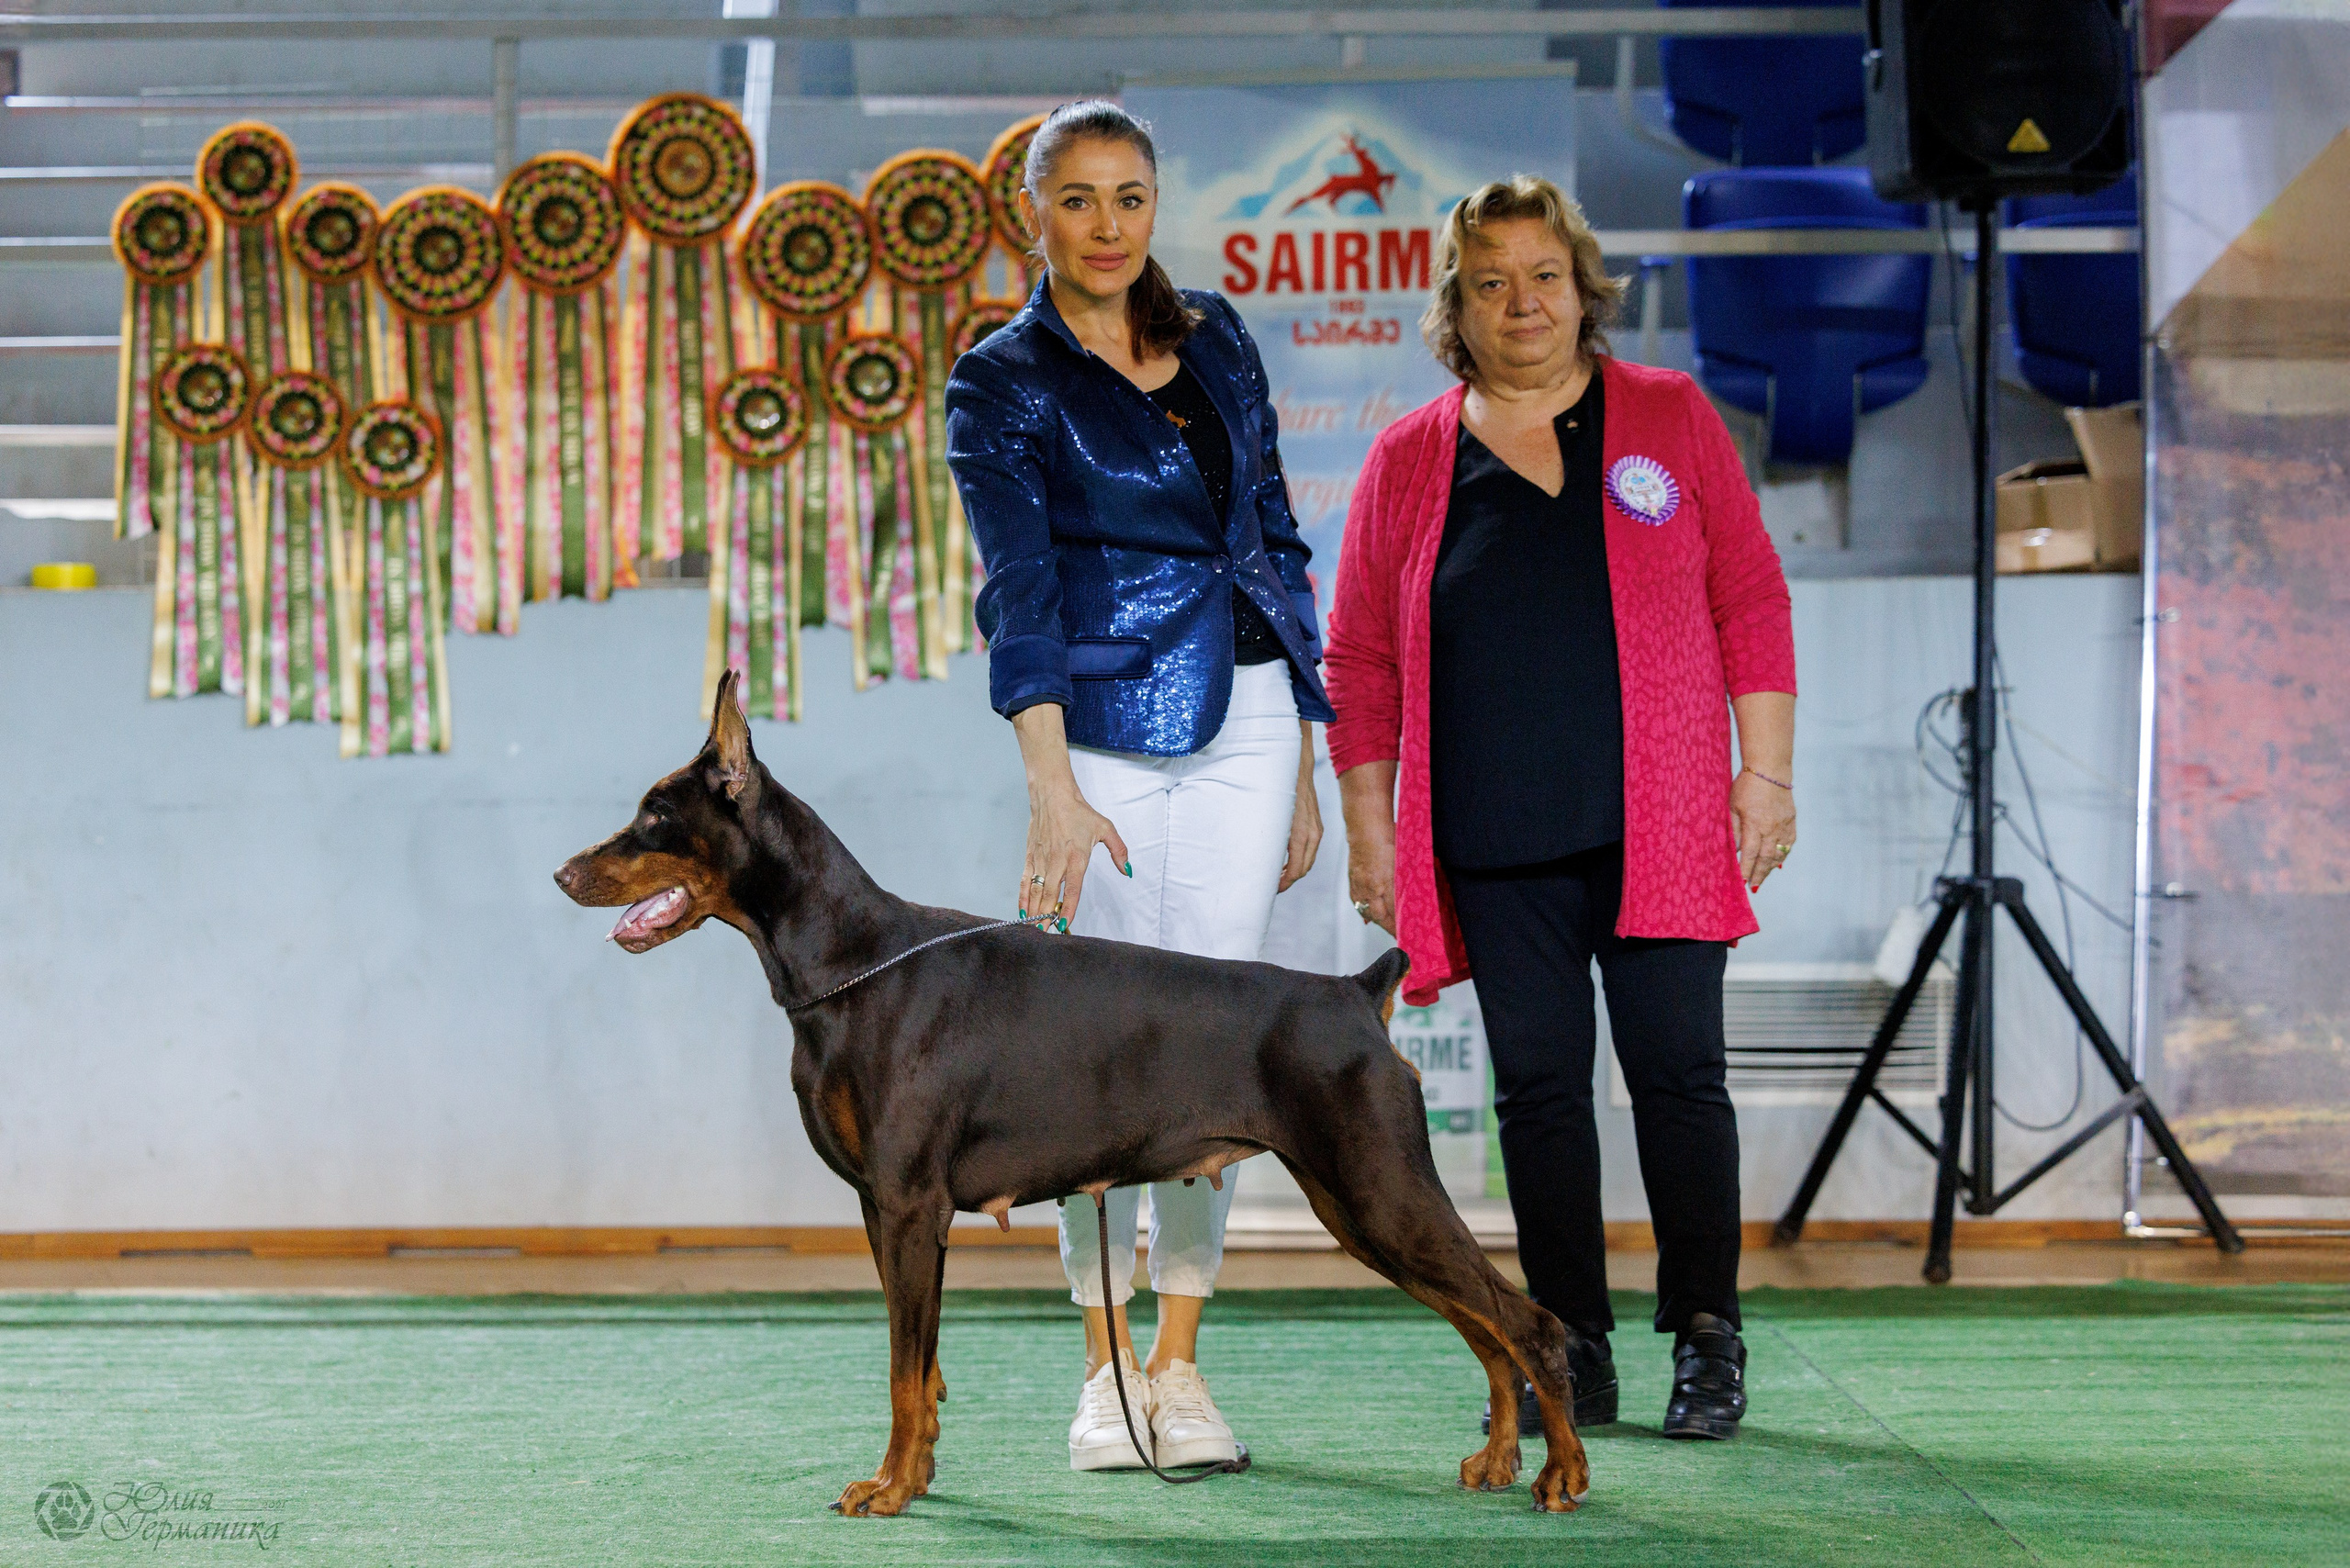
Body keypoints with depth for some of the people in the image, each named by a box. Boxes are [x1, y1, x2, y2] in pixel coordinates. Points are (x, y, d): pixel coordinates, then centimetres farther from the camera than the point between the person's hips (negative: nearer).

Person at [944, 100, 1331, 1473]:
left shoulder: (1217, 340, 12)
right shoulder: (1003, 382, -2)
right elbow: (1020, 585, -15)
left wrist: (1304, 766, 13)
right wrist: (1054, 787, -27)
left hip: (1244, 717, 4)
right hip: (1100, 727, -3)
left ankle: (1180, 1362, 8)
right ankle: (1106, 1366, 9)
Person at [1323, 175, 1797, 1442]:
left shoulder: (1672, 420, 8)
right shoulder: (1407, 463, 9)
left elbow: (1750, 604, 6)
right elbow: (1360, 664, 11)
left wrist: (1766, 775, 0)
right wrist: (1368, 829, 6)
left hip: (1658, 823, -1)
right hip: (1497, 844, 1)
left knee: (1677, 1074, -2)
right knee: (1537, 1086, 2)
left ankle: (1706, 1337, 9)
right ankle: (1570, 1347, 11)